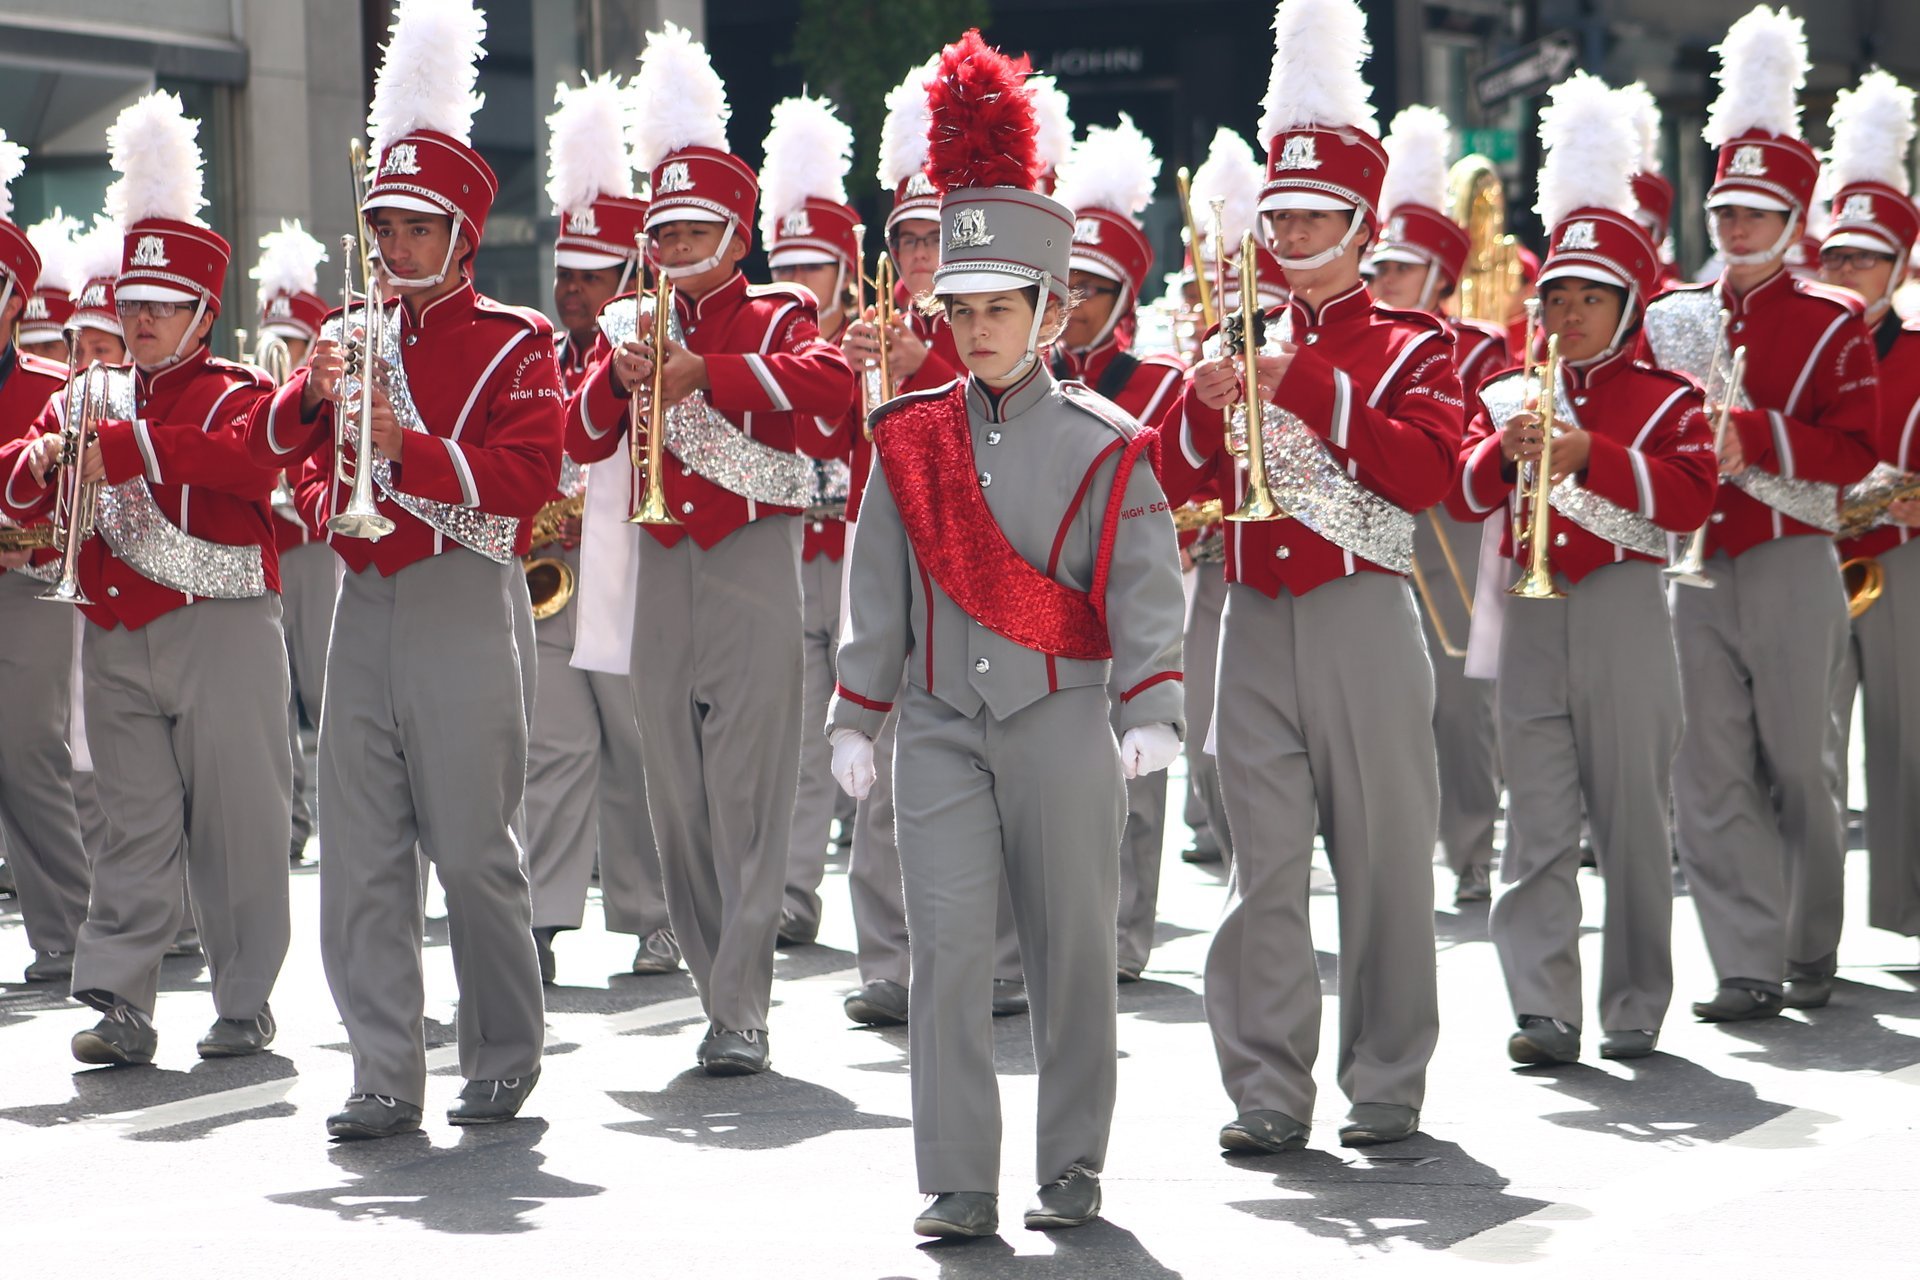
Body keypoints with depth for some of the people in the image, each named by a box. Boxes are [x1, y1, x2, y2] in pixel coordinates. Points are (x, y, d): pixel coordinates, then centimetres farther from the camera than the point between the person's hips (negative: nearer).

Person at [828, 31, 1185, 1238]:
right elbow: (879, 590, 11)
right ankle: (959, 1184, -6)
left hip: (1061, 725, -2)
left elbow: (1146, 588, -5)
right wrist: (857, 718, 8)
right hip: (943, 728, 2)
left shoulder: (1102, 446, -1)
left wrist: (1151, 713, -17)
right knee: (948, 948, -7)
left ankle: (1073, 1170, 17)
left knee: (1072, 948, 5)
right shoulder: (912, 440, 7)